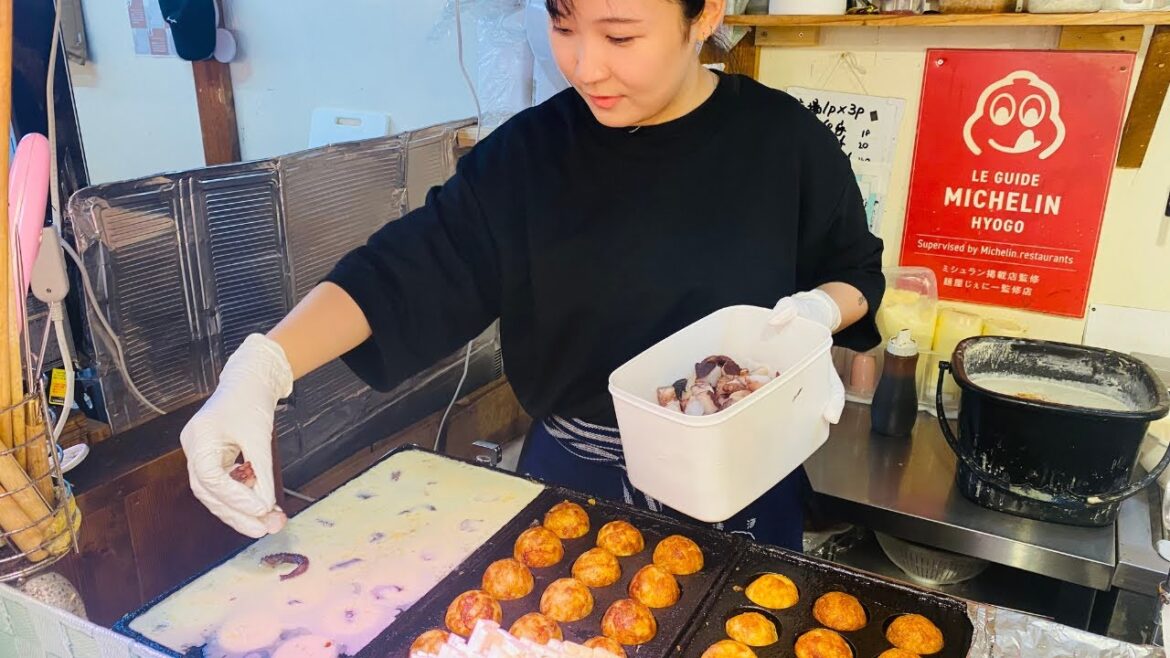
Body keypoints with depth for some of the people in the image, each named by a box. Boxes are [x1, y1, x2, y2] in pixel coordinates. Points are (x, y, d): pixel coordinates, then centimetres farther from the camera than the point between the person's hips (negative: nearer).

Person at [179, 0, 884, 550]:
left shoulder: (784, 141, -11)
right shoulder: (530, 150, -10)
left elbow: (855, 271, 3)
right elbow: (408, 268, -15)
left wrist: (818, 309, -20)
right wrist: (263, 365, -28)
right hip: (572, 477, 1)